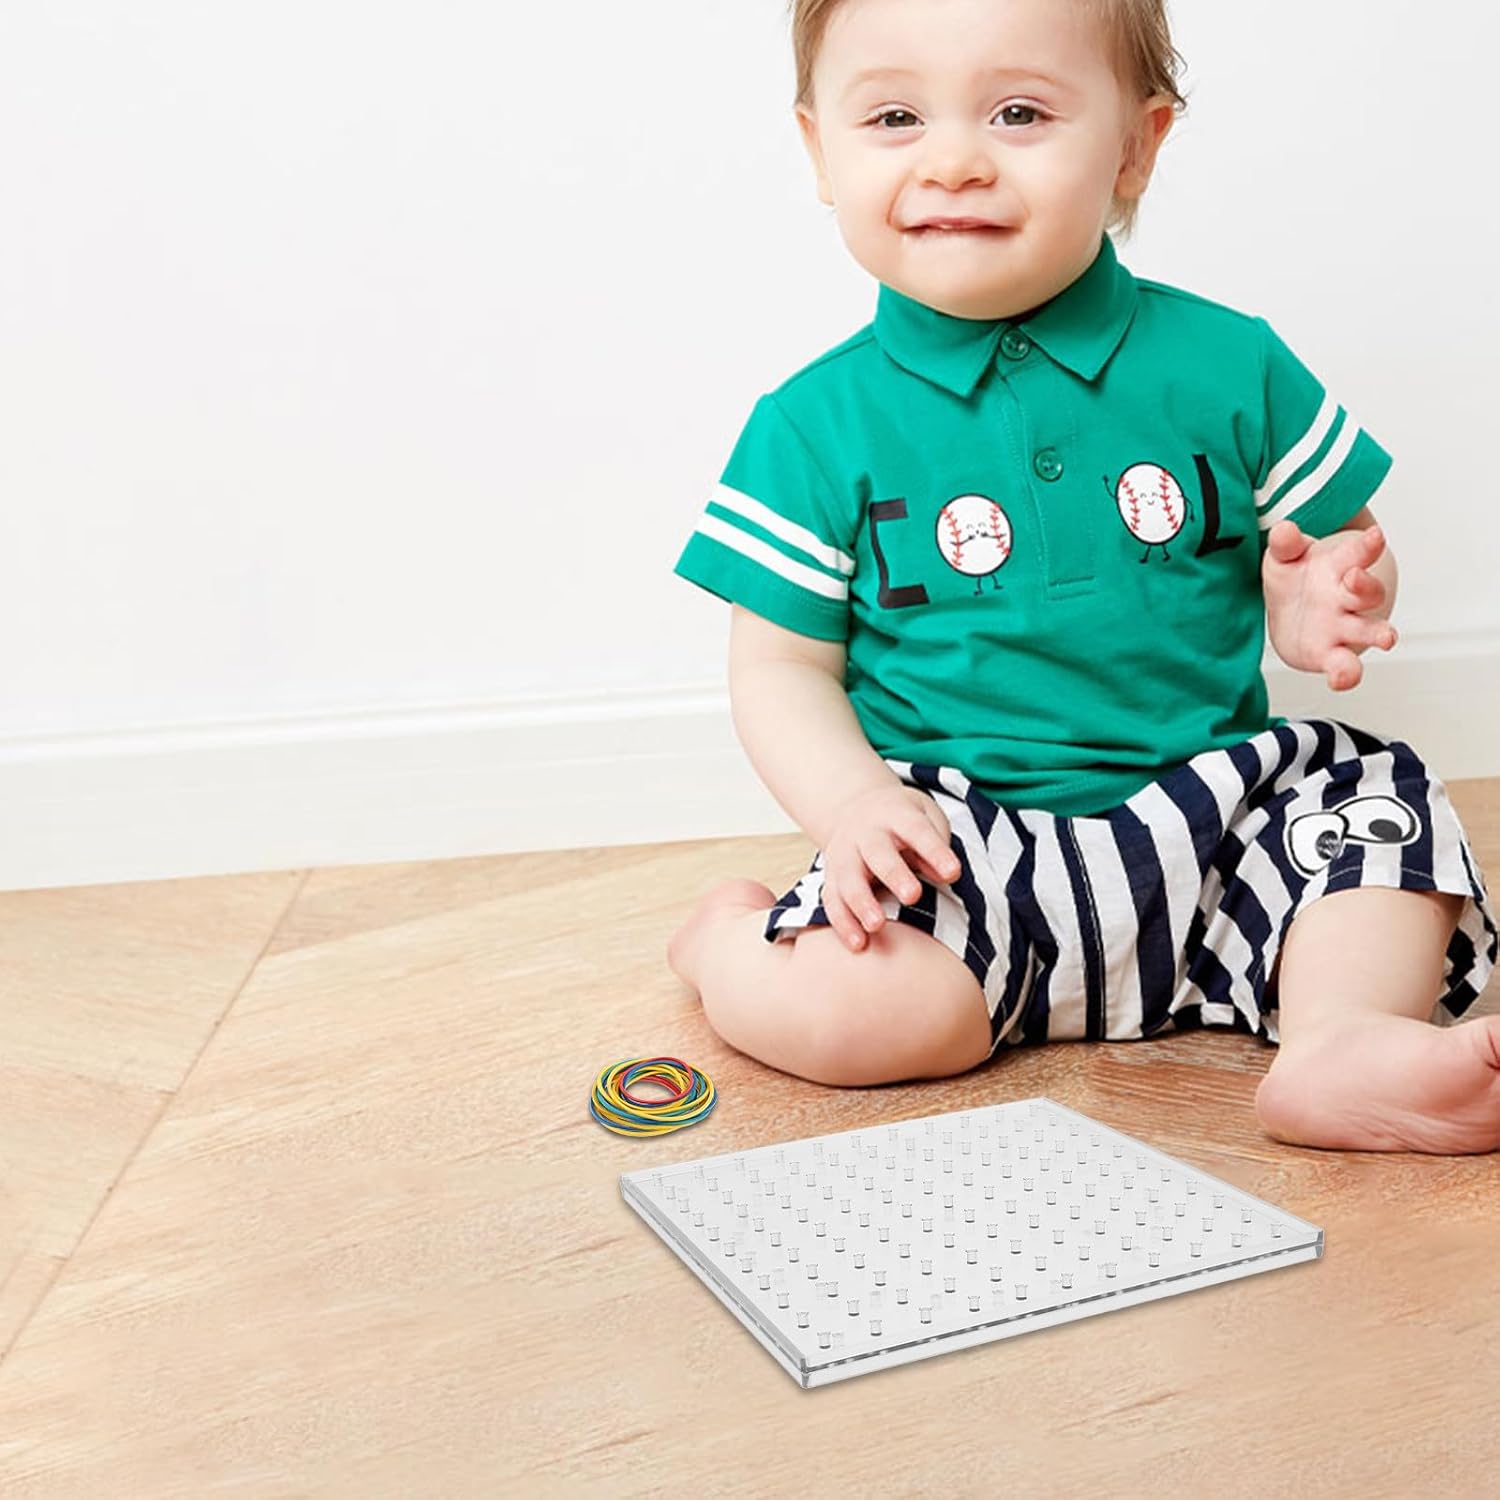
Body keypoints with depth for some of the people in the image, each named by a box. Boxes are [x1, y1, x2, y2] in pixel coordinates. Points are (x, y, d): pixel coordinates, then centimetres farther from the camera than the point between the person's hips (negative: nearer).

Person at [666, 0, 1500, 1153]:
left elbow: (1343, 554, 12)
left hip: (1210, 802, 3)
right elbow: (783, 666, 1)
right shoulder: (819, 427, -1)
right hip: (962, 839, -2)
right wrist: (852, 802, -18)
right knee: (836, 1006, -24)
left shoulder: (1226, 365, 2)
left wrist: (1317, 606, -13)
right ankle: (732, 935, 6)